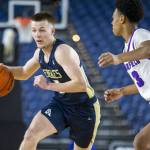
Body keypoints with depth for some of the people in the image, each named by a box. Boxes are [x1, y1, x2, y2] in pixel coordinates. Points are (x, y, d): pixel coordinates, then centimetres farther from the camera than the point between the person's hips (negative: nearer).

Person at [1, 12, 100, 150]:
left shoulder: (63, 51, -27)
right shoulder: (40, 52, -1)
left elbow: (81, 85, -37)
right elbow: (24, 73, 20)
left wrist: (49, 86, -37)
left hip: (84, 107, -6)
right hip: (60, 103, 6)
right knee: (30, 135, -15)